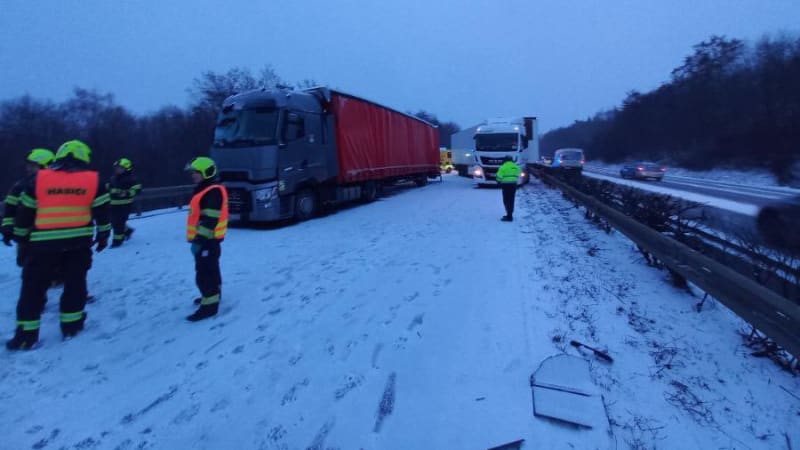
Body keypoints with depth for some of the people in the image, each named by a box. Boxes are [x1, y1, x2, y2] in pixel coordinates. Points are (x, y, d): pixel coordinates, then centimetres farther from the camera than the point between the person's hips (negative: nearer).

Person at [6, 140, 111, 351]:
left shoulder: (39, 179, 4)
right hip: (79, 241, 0)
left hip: (44, 242, 0)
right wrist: (103, 235, 16)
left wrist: (20, 235, 23)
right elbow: (102, 211, 5)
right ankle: (71, 324, 18)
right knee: (75, 282, 13)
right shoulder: (93, 180, 1)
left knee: (33, 286, 9)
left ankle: (26, 334, 11)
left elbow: (25, 211, 9)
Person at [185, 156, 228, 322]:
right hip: (206, 239, 11)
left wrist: (200, 239, -27)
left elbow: (210, 220, -26)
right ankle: (212, 295, 37)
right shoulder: (205, 190, 16)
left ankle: (209, 305, -3)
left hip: (207, 240, -11)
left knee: (204, 274, -8)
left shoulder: (213, 191, -20)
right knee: (210, 269, 22)